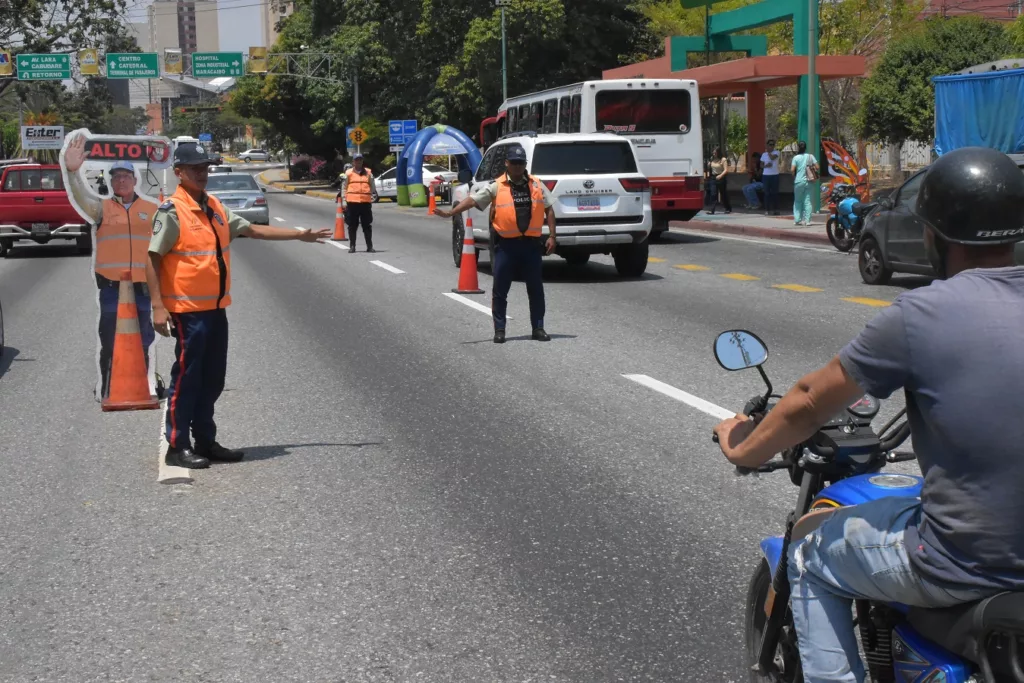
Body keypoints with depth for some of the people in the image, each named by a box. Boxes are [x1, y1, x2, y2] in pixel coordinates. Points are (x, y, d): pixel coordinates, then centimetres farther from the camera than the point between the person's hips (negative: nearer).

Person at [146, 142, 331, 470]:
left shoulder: (215, 208, 12)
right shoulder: (172, 212, -11)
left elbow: (253, 230, 19)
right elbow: (153, 259, -13)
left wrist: (299, 234, 16)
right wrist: (158, 307, -19)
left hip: (216, 308, 8)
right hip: (188, 310, -8)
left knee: (212, 379, 12)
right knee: (186, 378, -2)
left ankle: (205, 441, 22)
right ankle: (177, 446, 7)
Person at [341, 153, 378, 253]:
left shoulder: (368, 172, 11)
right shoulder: (348, 173, 7)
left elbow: (373, 186, 14)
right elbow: (344, 188, 6)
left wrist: (373, 196, 3)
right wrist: (343, 201, 0)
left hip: (366, 202, 1)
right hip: (352, 202, -1)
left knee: (367, 225, 3)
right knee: (352, 225, 4)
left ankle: (369, 246, 7)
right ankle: (352, 246, 10)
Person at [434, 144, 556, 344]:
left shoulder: (537, 185, 5)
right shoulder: (496, 187, -2)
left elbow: (549, 209, 10)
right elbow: (473, 200, -8)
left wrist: (552, 236, 2)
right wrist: (450, 213, -20)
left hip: (531, 244, 2)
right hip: (506, 244, -2)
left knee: (536, 289, 6)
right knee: (500, 289, 1)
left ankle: (538, 328, 16)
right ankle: (499, 330, 10)